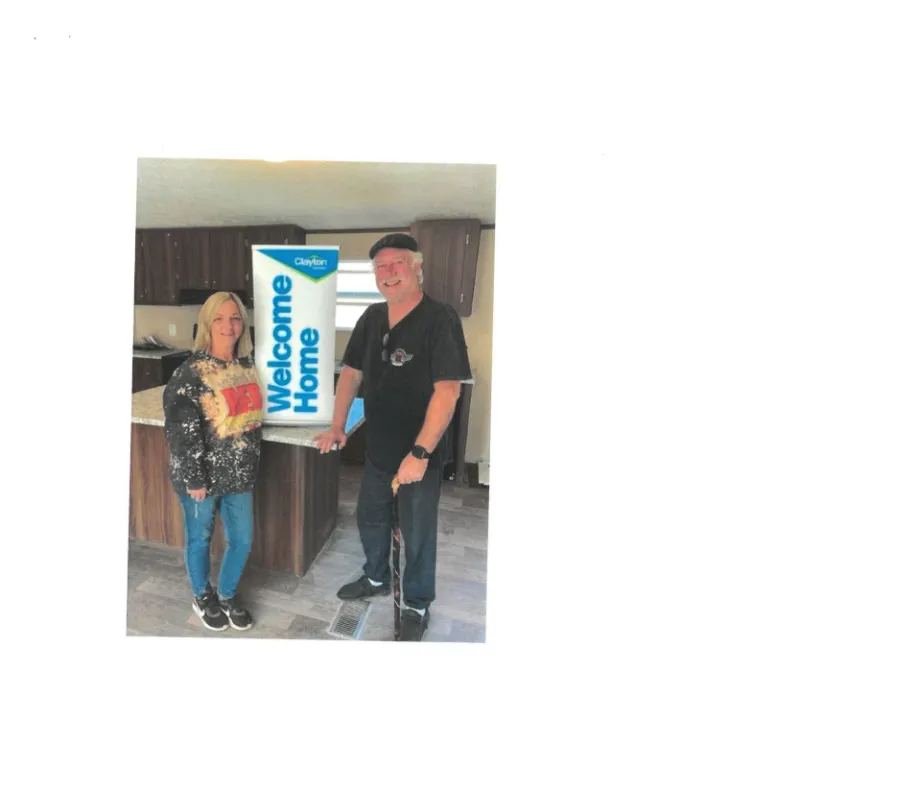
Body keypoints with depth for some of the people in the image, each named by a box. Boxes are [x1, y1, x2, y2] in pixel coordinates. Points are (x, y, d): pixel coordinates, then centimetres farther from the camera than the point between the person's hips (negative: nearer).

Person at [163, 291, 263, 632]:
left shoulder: (247, 365, 2)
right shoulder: (191, 372, -17)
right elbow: (181, 432, -17)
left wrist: (251, 463, 13)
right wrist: (194, 479, -16)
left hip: (240, 473, 5)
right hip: (203, 475, -5)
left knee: (242, 539, 13)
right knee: (200, 538, 15)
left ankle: (227, 595, 37)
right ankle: (202, 597, 39)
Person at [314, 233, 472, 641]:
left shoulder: (440, 319, -20)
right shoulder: (372, 318, 2)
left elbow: (447, 391, -26)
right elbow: (351, 372, 11)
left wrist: (420, 452, -29)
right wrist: (337, 426, 4)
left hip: (420, 453, -6)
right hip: (378, 447, 7)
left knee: (417, 533, 10)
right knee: (369, 517, 23)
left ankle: (417, 605, 32)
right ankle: (376, 579, 49)